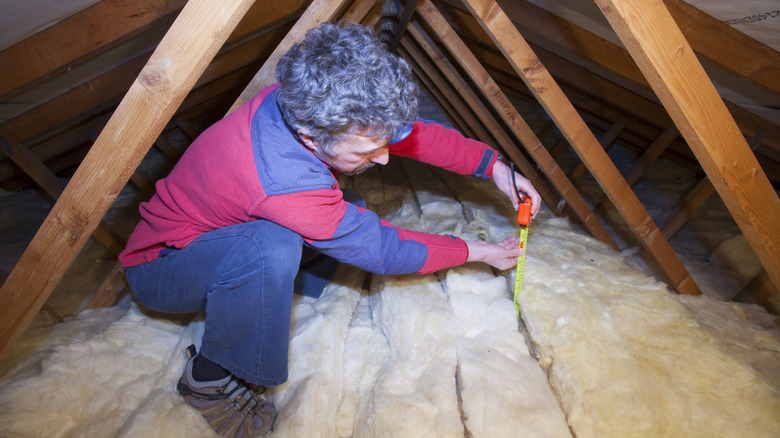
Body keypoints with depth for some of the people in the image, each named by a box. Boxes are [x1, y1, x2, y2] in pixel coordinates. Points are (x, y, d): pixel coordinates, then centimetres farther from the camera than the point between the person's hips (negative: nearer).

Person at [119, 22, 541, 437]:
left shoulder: (308, 104, -19)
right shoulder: (283, 180, -41)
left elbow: (416, 133, -6)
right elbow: (383, 249, -27)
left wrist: (495, 166, -11)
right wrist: (477, 251, -15)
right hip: (160, 267, -7)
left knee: (351, 211, -4)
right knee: (272, 249, -39)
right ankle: (210, 376, -13)